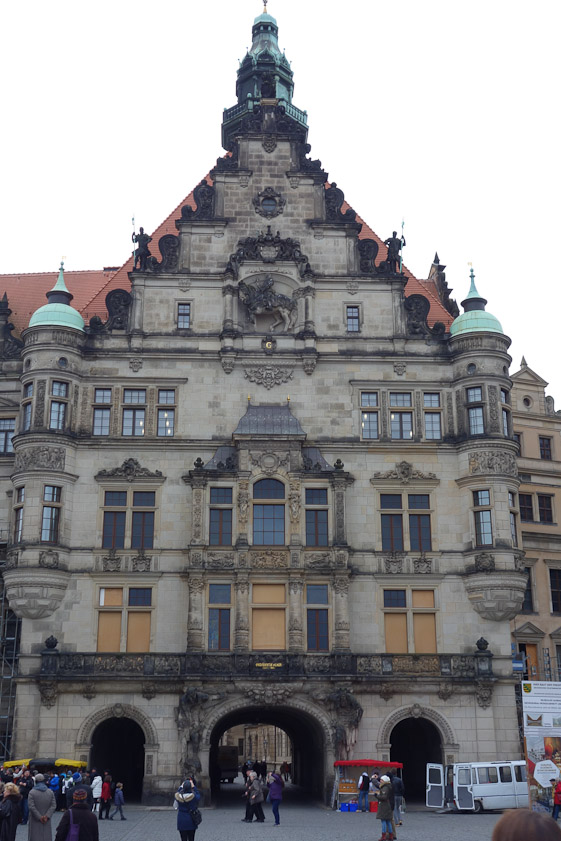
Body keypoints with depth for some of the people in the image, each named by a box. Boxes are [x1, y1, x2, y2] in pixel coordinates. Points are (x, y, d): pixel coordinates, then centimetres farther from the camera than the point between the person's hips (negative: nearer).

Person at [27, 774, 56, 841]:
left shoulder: (32, 792, -8)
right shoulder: (50, 792, 2)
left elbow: (31, 807, -15)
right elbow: (53, 806, -5)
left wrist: (39, 817, -11)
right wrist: (47, 816, -10)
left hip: (35, 822, -3)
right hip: (47, 822, 3)